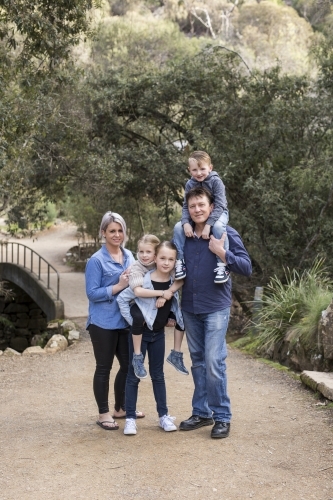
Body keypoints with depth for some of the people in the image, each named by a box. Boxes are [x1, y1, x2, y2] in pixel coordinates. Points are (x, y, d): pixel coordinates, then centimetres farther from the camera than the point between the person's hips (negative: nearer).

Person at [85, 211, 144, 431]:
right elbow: (92, 293, -15)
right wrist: (118, 286, -22)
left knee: (128, 365, 14)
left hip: (125, 320, 6)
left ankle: (121, 408, 31)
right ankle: (104, 414, 15)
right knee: (104, 368, 4)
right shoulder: (97, 260, -12)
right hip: (104, 323, -6)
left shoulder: (129, 256, 8)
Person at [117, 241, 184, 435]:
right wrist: (132, 321, -15)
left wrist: (179, 322, 0)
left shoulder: (174, 282, -6)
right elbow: (122, 299, -15)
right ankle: (130, 418, 10)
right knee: (134, 375, 3)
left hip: (159, 333, 5)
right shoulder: (143, 281, -20)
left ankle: (164, 415, 20)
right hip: (141, 332, -4)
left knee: (158, 375, 13)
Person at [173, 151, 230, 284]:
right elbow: (186, 206, -6)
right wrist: (186, 223, -27)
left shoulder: (216, 181, -18)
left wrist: (208, 224, -35)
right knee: (178, 227, -18)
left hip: (218, 214, -4)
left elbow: (219, 205, -24)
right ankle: (180, 261, -9)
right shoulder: (189, 184, -5)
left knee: (218, 227, -38)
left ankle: (222, 265, -34)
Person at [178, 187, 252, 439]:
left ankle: (222, 417, 4)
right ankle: (201, 412, 22)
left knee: (214, 362, -7)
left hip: (216, 308, -5)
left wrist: (222, 252, -22)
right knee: (197, 362, 12)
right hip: (190, 308, 5)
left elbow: (247, 268, -12)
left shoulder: (226, 234, -7)